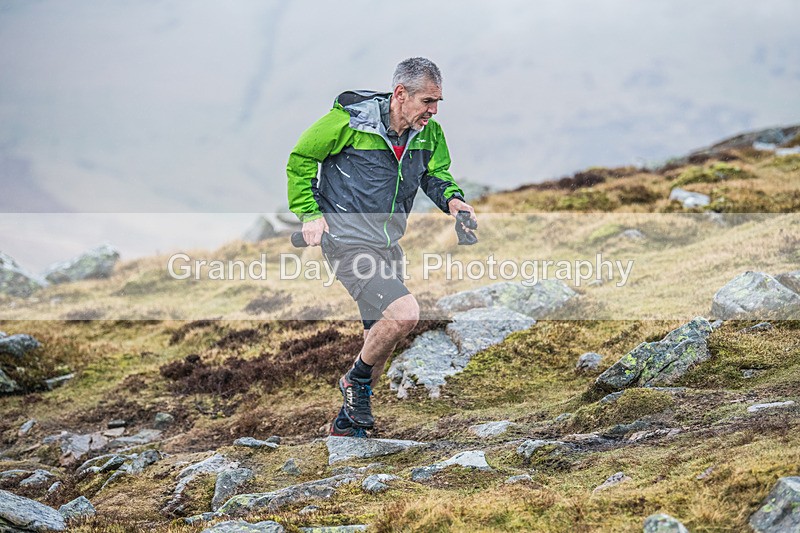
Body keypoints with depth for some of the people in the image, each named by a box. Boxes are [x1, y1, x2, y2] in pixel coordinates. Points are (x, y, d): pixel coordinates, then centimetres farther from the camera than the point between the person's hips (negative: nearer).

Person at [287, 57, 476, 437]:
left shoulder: (428, 132, 0)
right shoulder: (350, 120, -16)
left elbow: (436, 173, 17)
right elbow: (301, 159, -5)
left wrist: (451, 199, -4)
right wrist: (310, 213, -9)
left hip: (389, 245, 8)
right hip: (348, 242, -7)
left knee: (381, 338, 14)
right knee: (404, 313, -24)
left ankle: (347, 422, 33)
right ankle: (356, 380, 1)